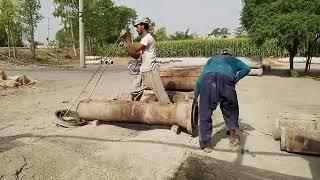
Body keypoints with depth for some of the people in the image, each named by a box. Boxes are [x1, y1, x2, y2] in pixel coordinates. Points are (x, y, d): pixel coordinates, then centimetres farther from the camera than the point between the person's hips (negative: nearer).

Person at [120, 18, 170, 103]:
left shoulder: (148, 38, -12)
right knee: (135, 88, 16)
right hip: (143, 71, 10)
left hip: (151, 71, -10)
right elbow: (136, 56, 15)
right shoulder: (143, 40, 17)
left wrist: (127, 39, -10)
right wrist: (126, 44, 7)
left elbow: (135, 50, -21)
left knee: (159, 91, -9)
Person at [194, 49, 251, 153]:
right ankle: (232, 137, 31)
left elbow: (200, 78, 35)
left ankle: (205, 144, 11)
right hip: (226, 78, -1)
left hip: (207, 79, 1)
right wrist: (235, 80, 19)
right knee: (230, 109, 22)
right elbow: (246, 68, 16)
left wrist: (196, 96, 36)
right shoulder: (233, 60, 37)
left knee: (205, 114, 7)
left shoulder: (211, 60, 41)